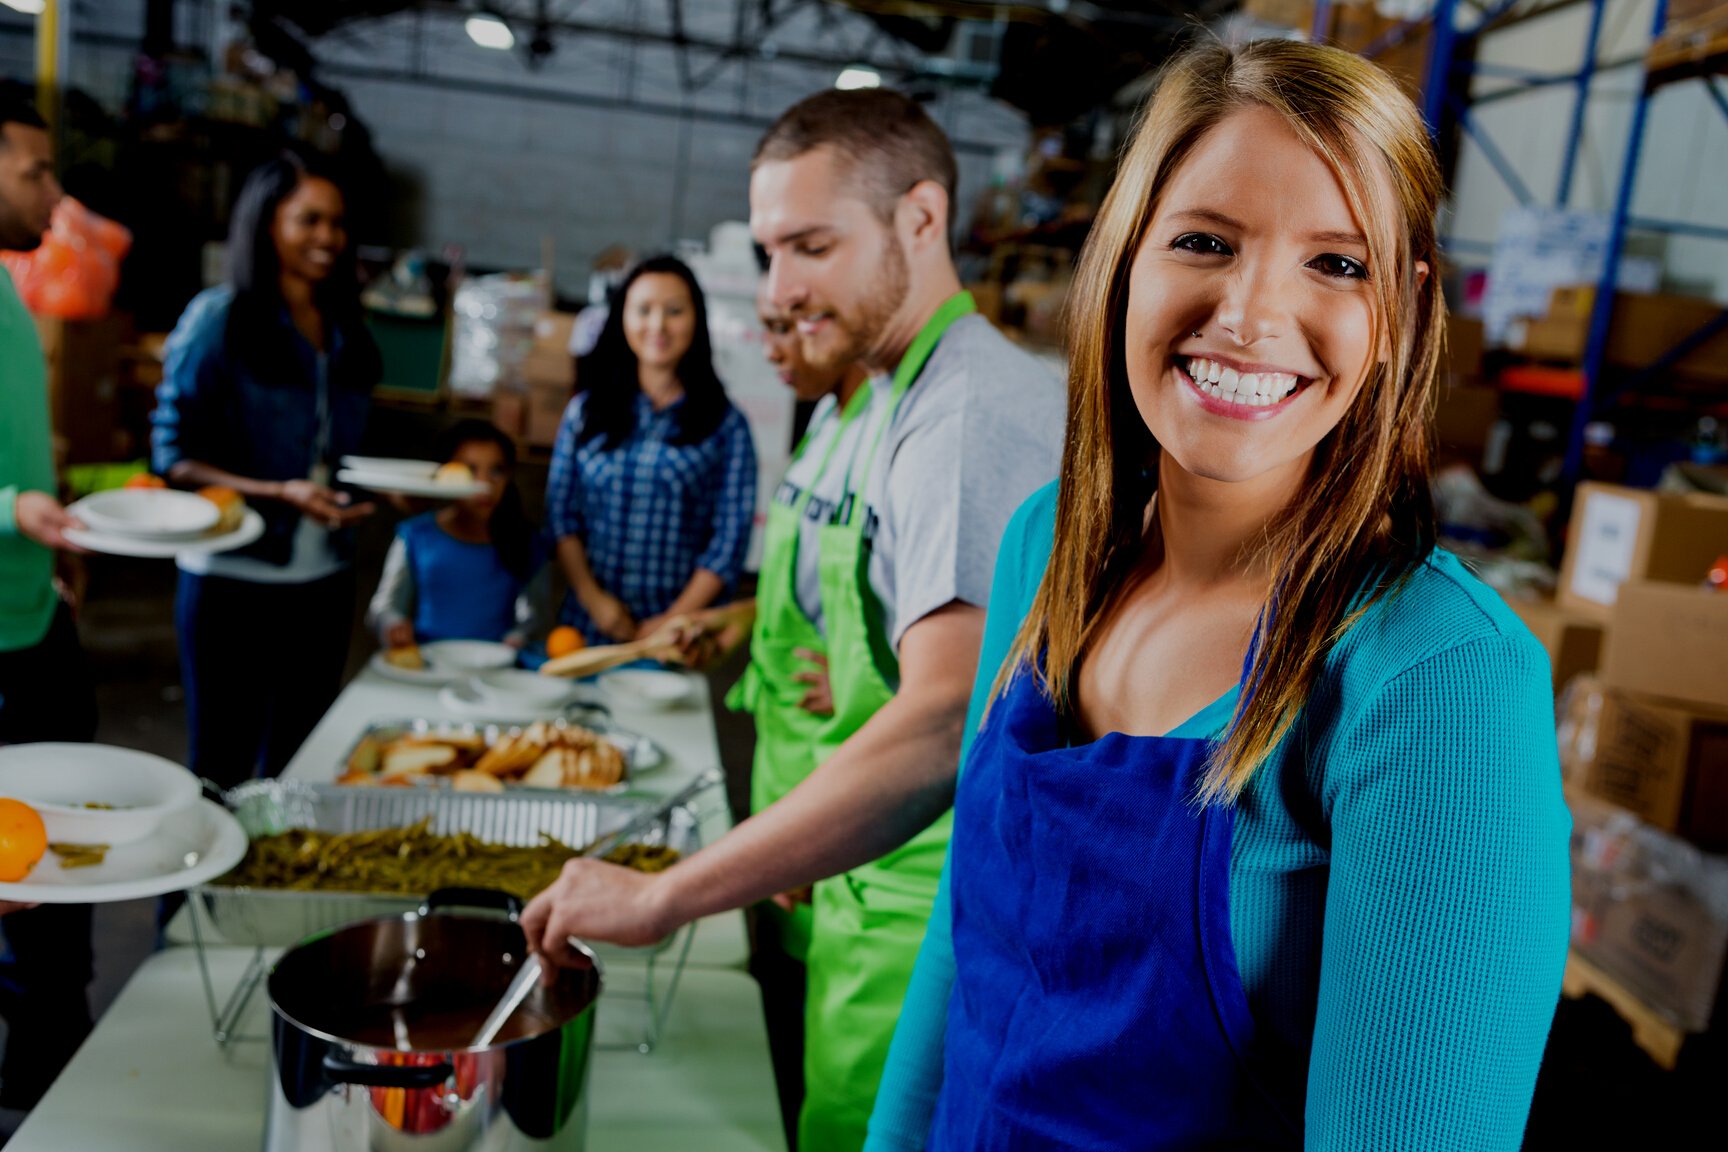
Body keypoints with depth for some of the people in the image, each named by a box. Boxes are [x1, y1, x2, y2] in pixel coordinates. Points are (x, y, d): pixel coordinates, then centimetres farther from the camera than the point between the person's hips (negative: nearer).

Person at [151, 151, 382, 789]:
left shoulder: (344, 331, 9)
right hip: (233, 580, -5)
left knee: (294, 767, 16)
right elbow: (173, 455, -11)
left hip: (325, 579, 5)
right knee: (222, 770, 7)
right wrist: (280, 493, -23)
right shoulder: (218, 318, -8)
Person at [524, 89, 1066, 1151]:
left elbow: (946, 720, -34)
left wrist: (663, 896, -32)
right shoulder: (875, 408, 11)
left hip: (940, 919, -9)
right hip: (868, 885, 9)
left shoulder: (978, 413, -23)